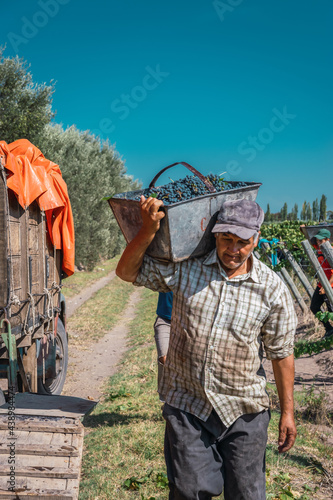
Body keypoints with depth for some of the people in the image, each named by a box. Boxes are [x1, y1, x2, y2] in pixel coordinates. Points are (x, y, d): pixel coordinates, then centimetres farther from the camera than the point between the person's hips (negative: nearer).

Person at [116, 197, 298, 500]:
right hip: (186, 405, 0)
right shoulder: (184, 268, -5)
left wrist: (287, 412, 4)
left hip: (243, 411, 0)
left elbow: (281, 353, 1)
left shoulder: (272, 289, -5)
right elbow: (127, 272, 0)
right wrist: (149, 230, -16)